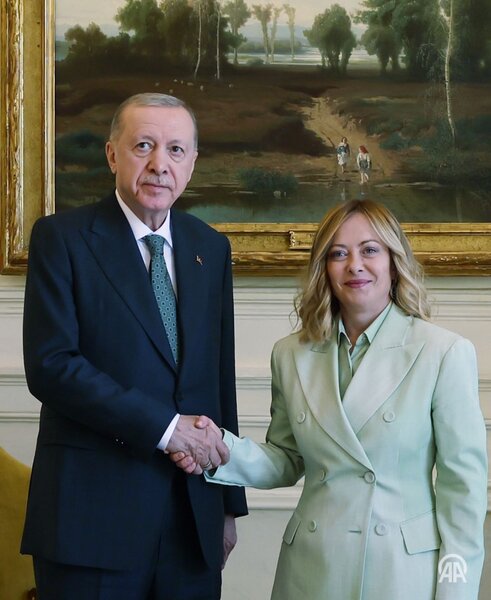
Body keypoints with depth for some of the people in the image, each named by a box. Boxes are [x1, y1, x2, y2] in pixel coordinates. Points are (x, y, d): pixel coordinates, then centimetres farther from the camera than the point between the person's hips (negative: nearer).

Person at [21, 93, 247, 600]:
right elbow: (50, 365, -13)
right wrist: (163, 426, -17)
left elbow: (221, 375, 13)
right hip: (94, 512, -4)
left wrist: (229, 502, 14)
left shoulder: (211, 248, 11)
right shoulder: (62, 237, -4)